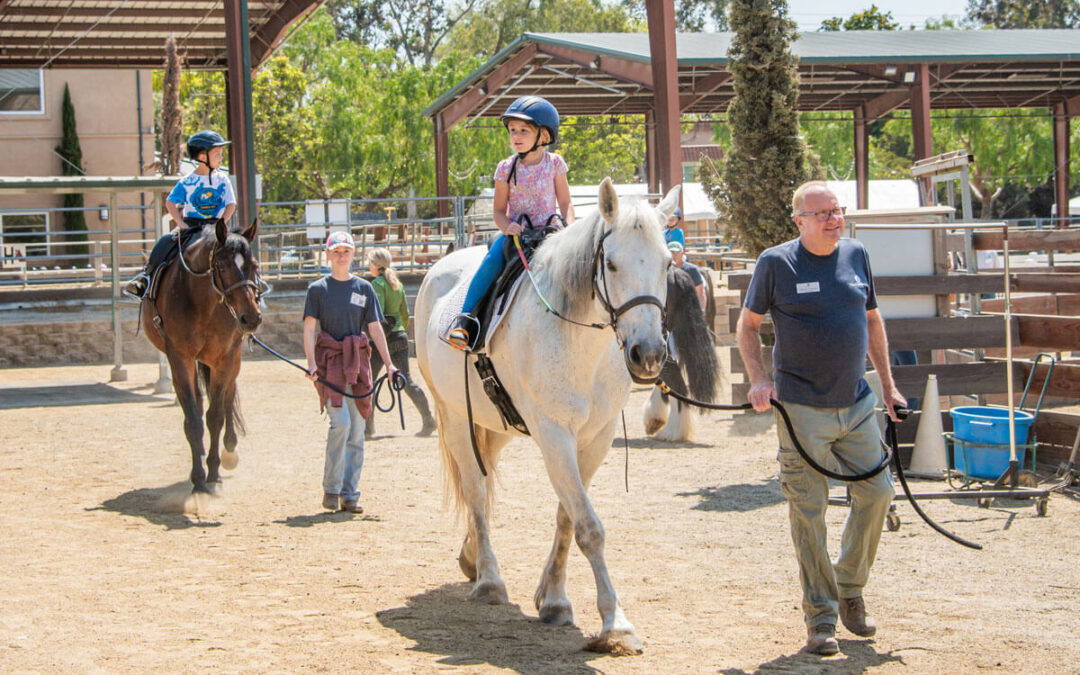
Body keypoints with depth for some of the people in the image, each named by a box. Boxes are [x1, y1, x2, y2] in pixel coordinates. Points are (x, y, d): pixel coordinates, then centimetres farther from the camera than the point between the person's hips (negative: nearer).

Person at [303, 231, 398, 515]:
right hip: (330, 361, -3)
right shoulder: (318, 289, 4)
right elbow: (310, 328, -2)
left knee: (356, 430, 2)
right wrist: (311, 363, -16)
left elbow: (375, 328, 11)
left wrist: (388, 364, 3)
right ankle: (330, 488, -4)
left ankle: (350, 494, 8)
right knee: (340, 422, -17)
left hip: (358, 361, 3)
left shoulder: (364, 288, 11)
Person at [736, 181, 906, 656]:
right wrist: (758, 378, -11)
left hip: (857, 404, 5)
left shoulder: (856, 256, 6)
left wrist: (888, 384, 14)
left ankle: (849, 587, 27)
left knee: (877, 492, 5)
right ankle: (820, 617, 9)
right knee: (809, 511, -1)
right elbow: (747, 324, 2)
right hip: (802, 409, -4)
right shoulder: (776, 263, -6)